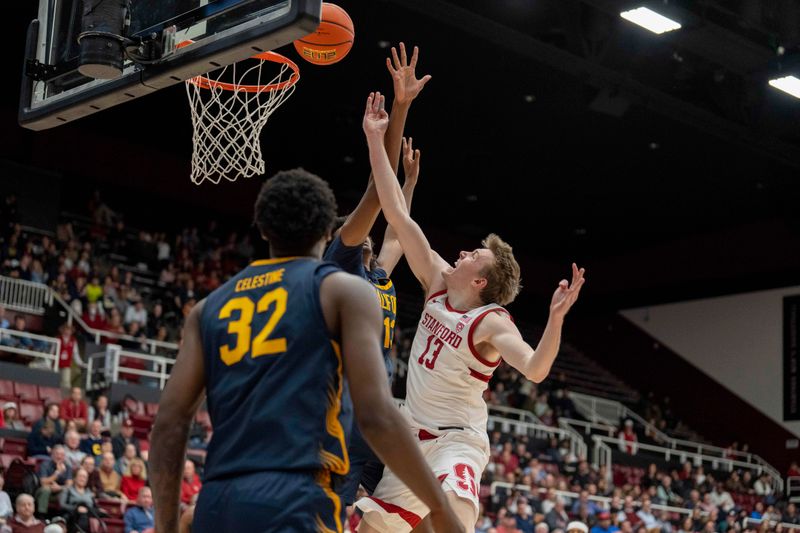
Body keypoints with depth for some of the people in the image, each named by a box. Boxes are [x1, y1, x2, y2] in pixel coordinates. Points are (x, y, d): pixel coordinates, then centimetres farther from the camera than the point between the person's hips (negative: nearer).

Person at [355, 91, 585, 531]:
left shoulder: (492, 323, -17)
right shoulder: (440, 282, -1)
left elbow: (535, 369, -35)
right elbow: (397, 215, -2)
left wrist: (556, 317, -51)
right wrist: (376, 140, -5)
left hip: (457, 441, -7)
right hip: (412, 435, 7)